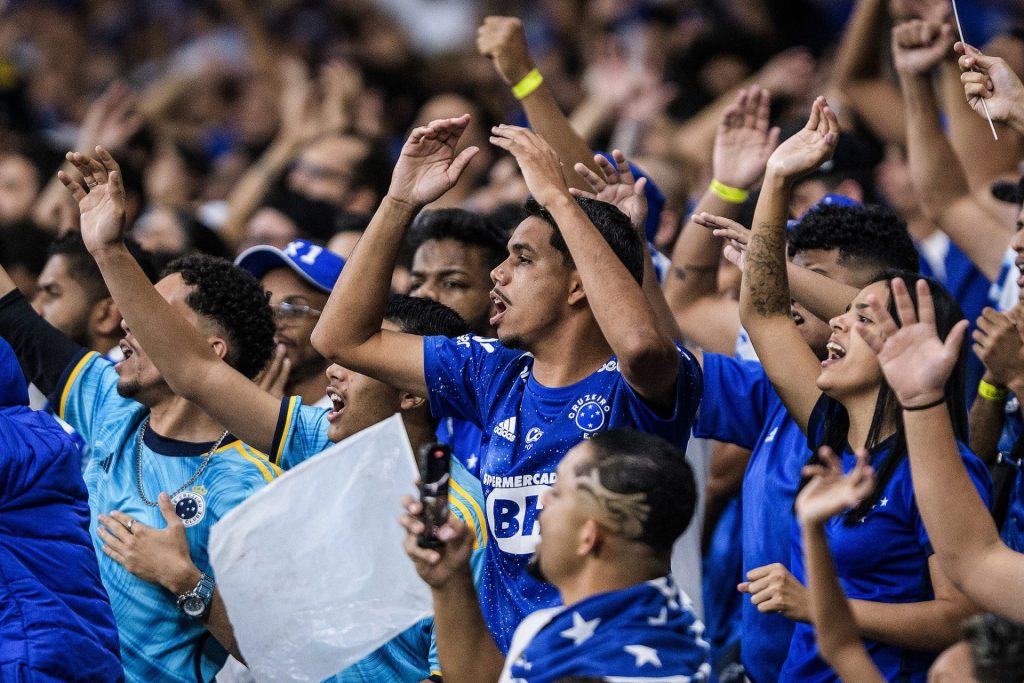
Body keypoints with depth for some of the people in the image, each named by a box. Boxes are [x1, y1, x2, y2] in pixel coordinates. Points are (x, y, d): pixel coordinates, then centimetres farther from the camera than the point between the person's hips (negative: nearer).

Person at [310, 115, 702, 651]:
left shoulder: (637, 386, -7)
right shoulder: (497, 376, 12)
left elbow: (640, 342, -32)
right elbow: (343, 338, 16)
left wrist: (557, 197, -24)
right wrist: (401, 202, 8)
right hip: (506, 662, 5)